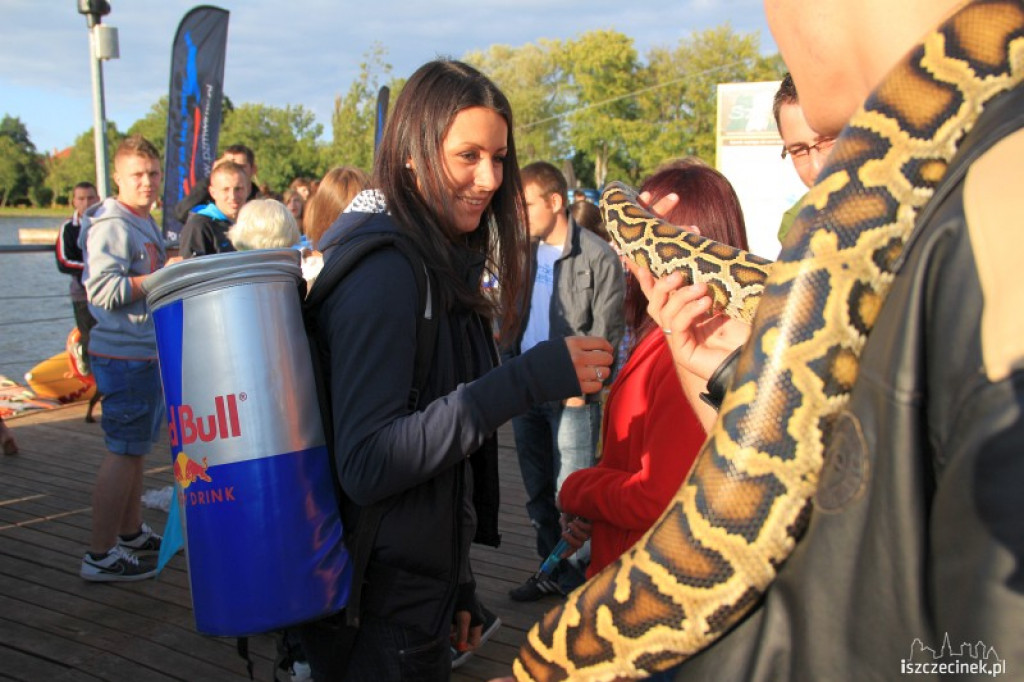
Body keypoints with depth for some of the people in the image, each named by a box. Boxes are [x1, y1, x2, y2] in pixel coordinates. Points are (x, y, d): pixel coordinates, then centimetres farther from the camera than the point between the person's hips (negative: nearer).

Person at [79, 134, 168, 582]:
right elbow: (105, 290, -25)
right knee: (123, 451, -6)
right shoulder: (113, 226, -15)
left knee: (135, 447, 18)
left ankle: (131, 533, 31)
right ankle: (100, 556, 1)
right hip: (124, 356, -10)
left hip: (145, 352, 10)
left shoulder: (146, 224, 17)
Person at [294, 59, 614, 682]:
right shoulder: (382, 268, -20)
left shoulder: (440, 262, 9)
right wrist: (527, 381, -30)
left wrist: (455, 582, 14)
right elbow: (366, 465, -26)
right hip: (382, 613, -9)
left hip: (424, 579, 9)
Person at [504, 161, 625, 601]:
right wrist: (510, 366, 4)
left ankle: (578, 577, 13)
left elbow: (605, 332, -10)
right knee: (538, 492, 14)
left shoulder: (597, 257, -7)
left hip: (571, 395, -6)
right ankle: (551, 569, 28)